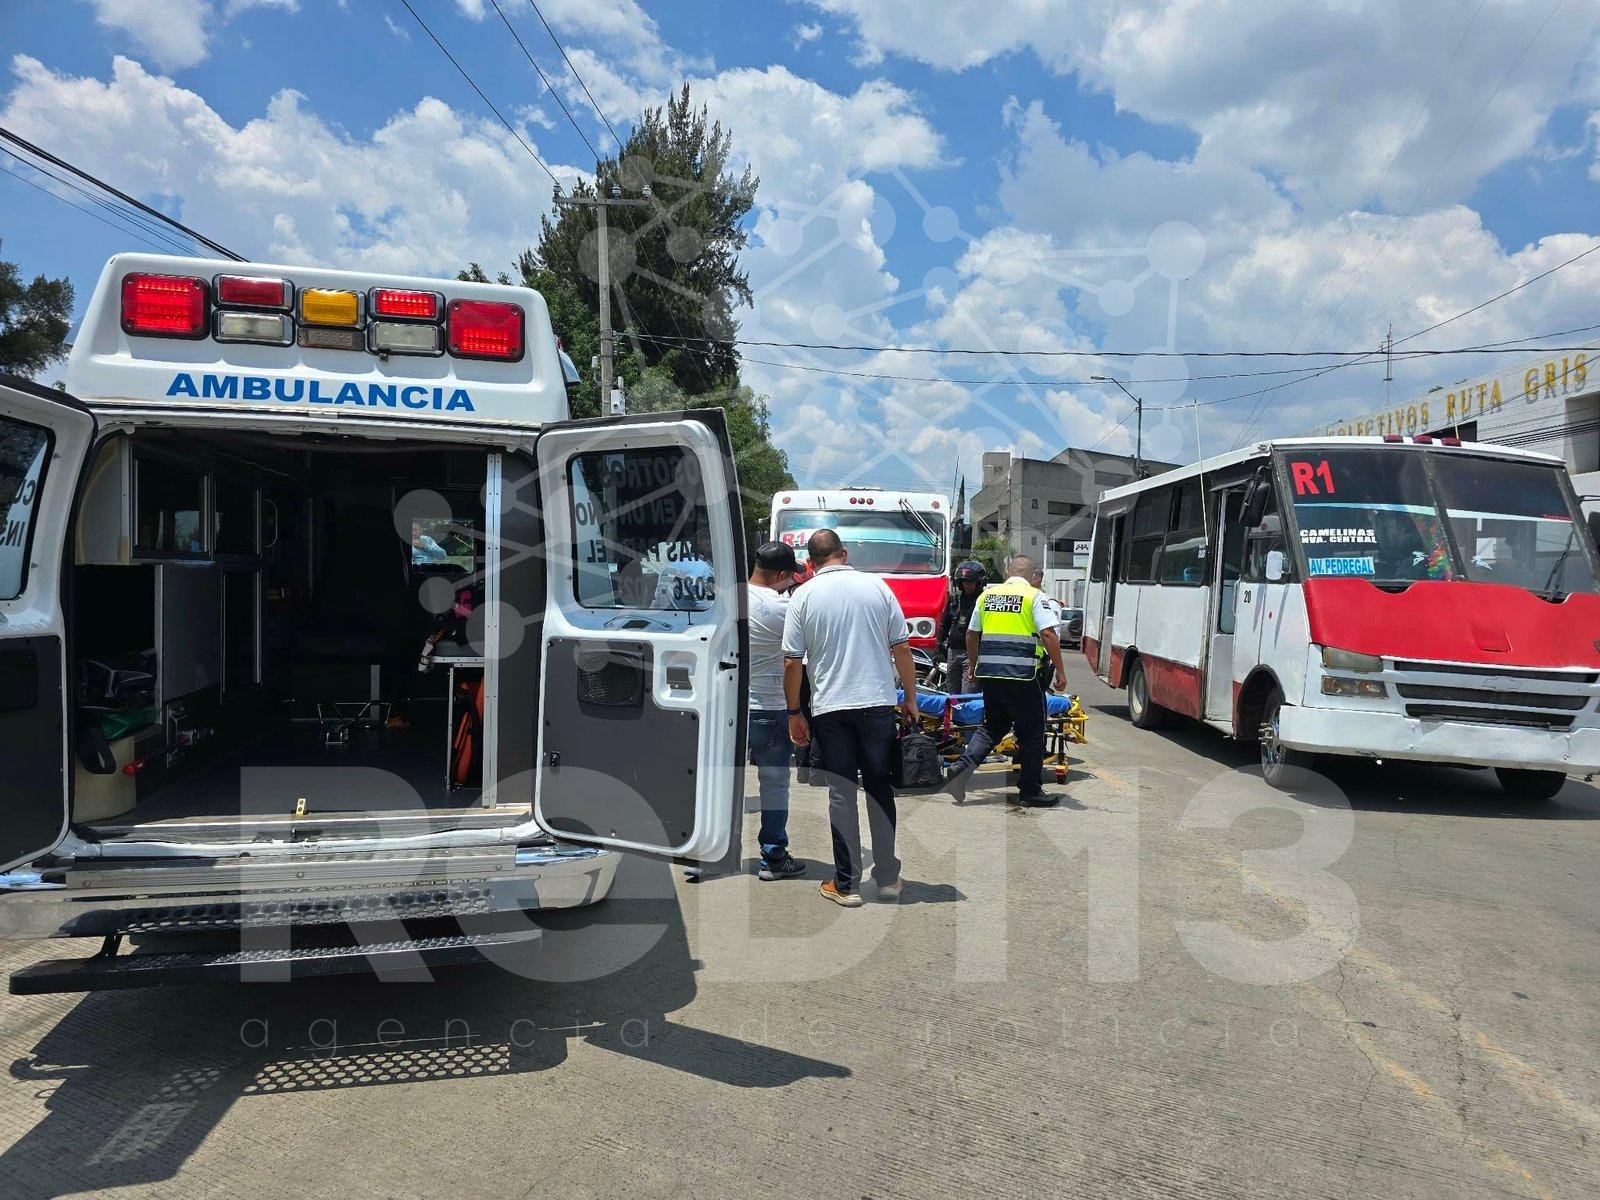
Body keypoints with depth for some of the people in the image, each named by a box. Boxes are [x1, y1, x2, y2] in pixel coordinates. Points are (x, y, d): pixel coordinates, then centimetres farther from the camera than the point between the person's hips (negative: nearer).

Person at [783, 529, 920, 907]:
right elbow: (901, 648, 2)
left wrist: (794, 712, 7)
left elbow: (792, 663, -3)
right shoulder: (877, 586, 2)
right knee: (880, 789, 13)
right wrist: (910, 698, 12)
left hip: (830, 707, -1)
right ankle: (887, 877, 19)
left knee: (842, 794, 6)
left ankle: (846, 885, 10)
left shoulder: (804, 596, -1)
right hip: (878, 703, 1)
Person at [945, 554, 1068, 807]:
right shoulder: (1034, 596, -1)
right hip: (1020, 675, -5)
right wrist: (1060, 671, -5)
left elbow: (971, 635, 18)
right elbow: (1048, 635, -11)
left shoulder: (987, 594, 13)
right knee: (1031, 733, 8)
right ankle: (1031, 791, 14)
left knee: (994, 726, 18)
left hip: (988, 673, 5)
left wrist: (974, 668, 30)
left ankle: (964, 765, -2)